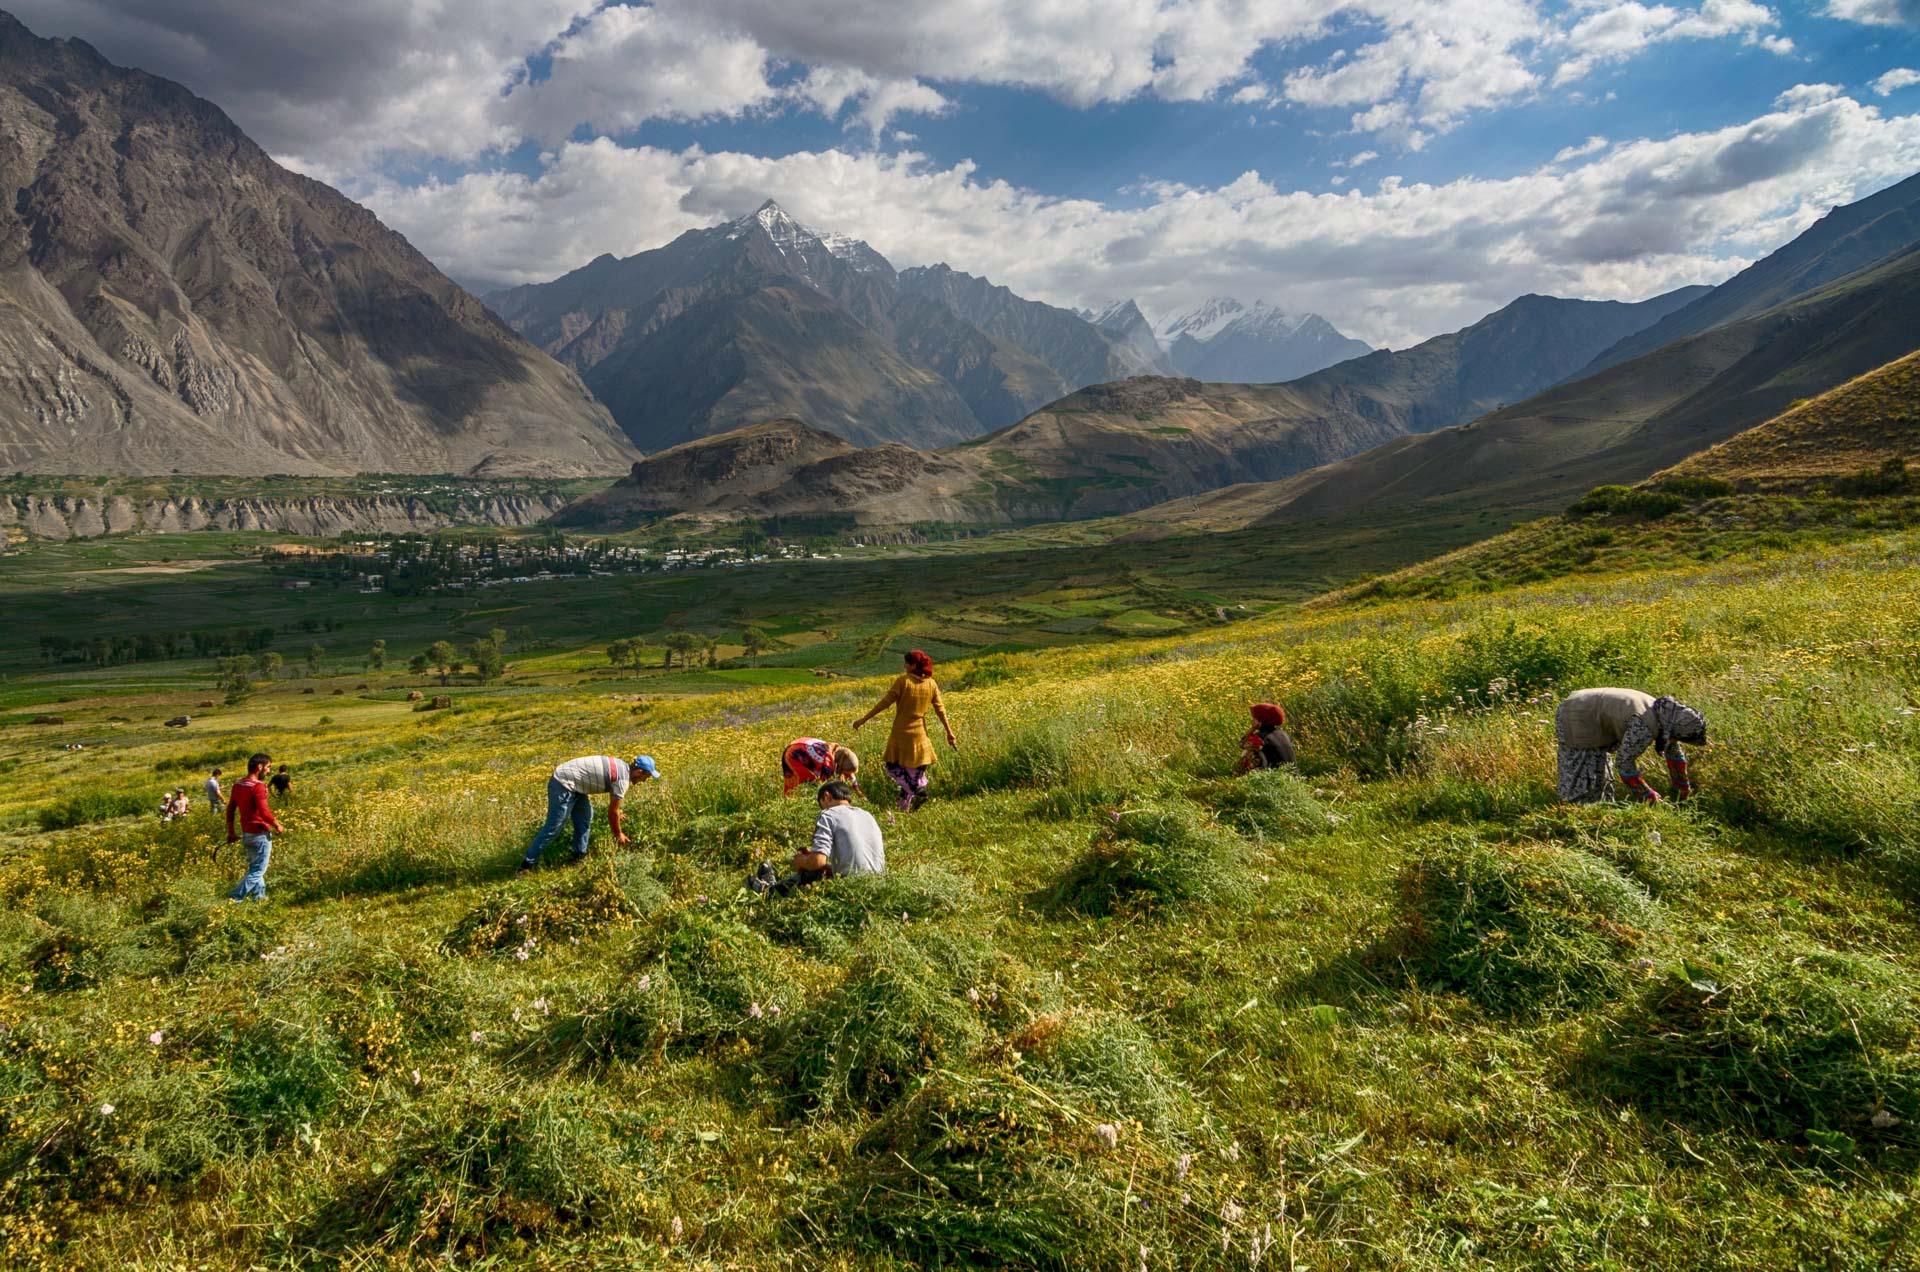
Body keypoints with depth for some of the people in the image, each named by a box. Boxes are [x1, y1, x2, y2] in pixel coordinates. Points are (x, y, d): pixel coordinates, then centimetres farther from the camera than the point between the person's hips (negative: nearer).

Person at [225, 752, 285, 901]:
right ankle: (234, 898, -5)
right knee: (257, 871, -1)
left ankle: (259, 896, 26)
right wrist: (277, 825, -10)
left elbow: (230, 809, 13)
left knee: (253, 867, 20)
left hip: (246, 833, 9)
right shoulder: (258, 786, -19)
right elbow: (264, 811, -24)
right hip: (260, 834, -9)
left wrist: (231, 831, 19)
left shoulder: (238, 785, 7)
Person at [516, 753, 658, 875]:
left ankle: (579, 856, 19)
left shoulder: (621, 766, 11)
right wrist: (618, 835, 8)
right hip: (563, 785, -10)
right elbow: (612, 812, -6)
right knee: (553, 827, -6)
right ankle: (527, 865, -2)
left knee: (585, 816, 14)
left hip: (570, 781, 10)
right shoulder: (623, 779, -16)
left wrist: (616, 813, 42)